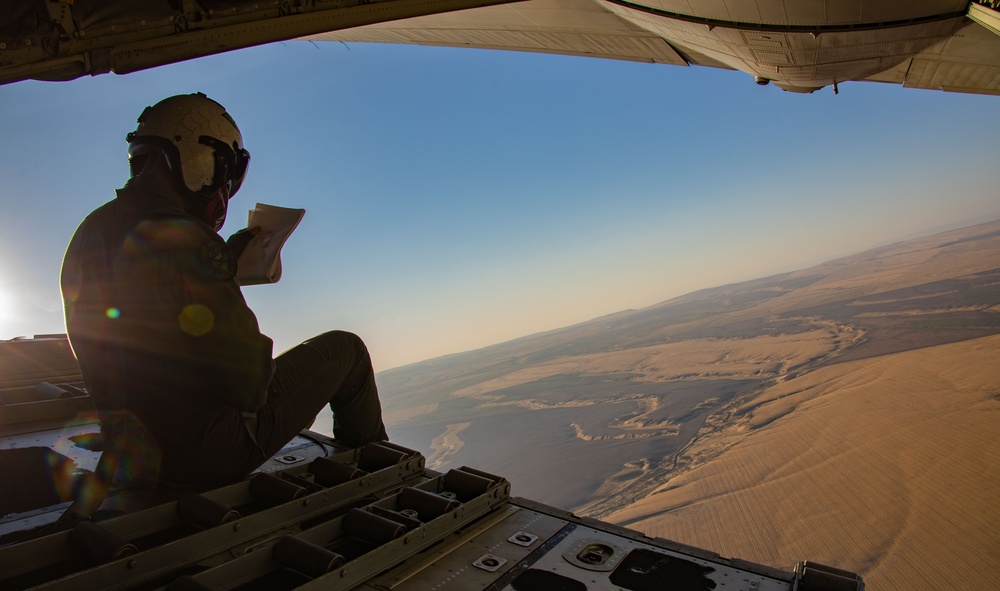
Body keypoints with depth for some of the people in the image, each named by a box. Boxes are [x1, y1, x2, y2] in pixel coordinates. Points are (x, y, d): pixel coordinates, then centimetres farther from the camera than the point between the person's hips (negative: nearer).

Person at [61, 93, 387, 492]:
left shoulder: (89, 234, 2)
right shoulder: (184, 240, -27)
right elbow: (246, 380, -25)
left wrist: (224, 259, 14)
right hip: (208, 453, -9)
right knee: (344, 349, 4)